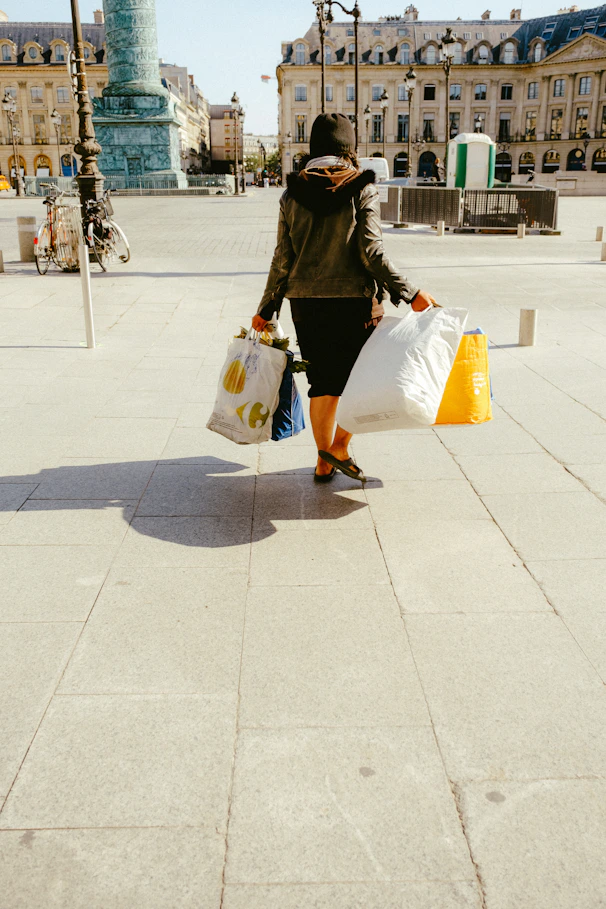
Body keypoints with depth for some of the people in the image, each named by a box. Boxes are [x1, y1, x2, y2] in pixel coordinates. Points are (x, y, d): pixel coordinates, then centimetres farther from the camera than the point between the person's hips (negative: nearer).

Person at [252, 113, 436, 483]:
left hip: (306, 302, 4)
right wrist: (411, 293, -9)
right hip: (355, 300, -3)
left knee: (323, 382, 13)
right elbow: (370, 251, -13)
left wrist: (267, 309, 13)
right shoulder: (362, 189, -5)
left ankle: (325, 462, 20)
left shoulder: (293, 194, 4)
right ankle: (339, 445, 5)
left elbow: (283, 259, 4)